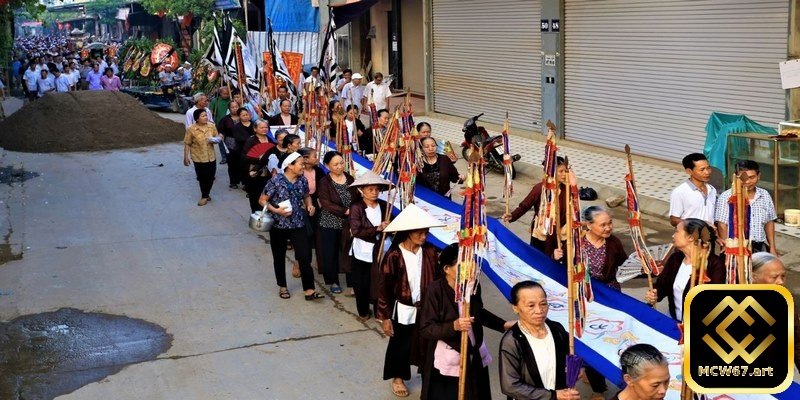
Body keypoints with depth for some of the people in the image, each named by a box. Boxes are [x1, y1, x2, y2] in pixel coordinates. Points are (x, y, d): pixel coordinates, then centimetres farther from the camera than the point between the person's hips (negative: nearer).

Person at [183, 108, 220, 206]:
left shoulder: (211, 126, -2)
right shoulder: (191, 129, -13)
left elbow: (218, 137, 9)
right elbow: (187, 144, -9)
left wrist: (214, 140, -15)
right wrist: (186, 157, -10)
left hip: (211, 157, 4)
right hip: (198, 158, -4)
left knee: (210, 177, 11)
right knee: (202, 178, 7)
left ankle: (205, 195, 32)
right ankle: (205, 195, 25)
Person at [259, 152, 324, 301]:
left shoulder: (302, 180, -2)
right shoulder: (276, 181, -16)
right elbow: (262, 200, -9)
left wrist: (309, 205, -4)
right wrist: (276, 210, -23)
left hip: (298, 225, 3)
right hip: (278, 225, -3)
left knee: (305, 257, -6)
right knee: (279, 257, 13)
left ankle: (309, 290, -2)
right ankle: (282, 287, 31)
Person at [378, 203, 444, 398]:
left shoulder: (430, 252, -9)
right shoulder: (393, 256, -20)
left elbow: (437, 279, 2)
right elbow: (384, 288, -13)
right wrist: (384, 317, -10)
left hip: (427, 308, 3)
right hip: (403, 310, -3)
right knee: (400, 345, 16)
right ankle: (397, 377, 38)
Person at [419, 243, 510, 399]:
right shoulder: (435, 290, -20)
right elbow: (425, 329, -20)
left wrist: (503, 324, 10)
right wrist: (453, 326, -32)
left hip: (474, 357, 5)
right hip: (447, 361, -5)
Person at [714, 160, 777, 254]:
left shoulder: (765, 195, 9)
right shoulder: (726, 197, -7)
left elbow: (769, 223, 16)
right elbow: (722, 226, -9)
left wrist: (772, 247, 13)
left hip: (760, 248, 5)